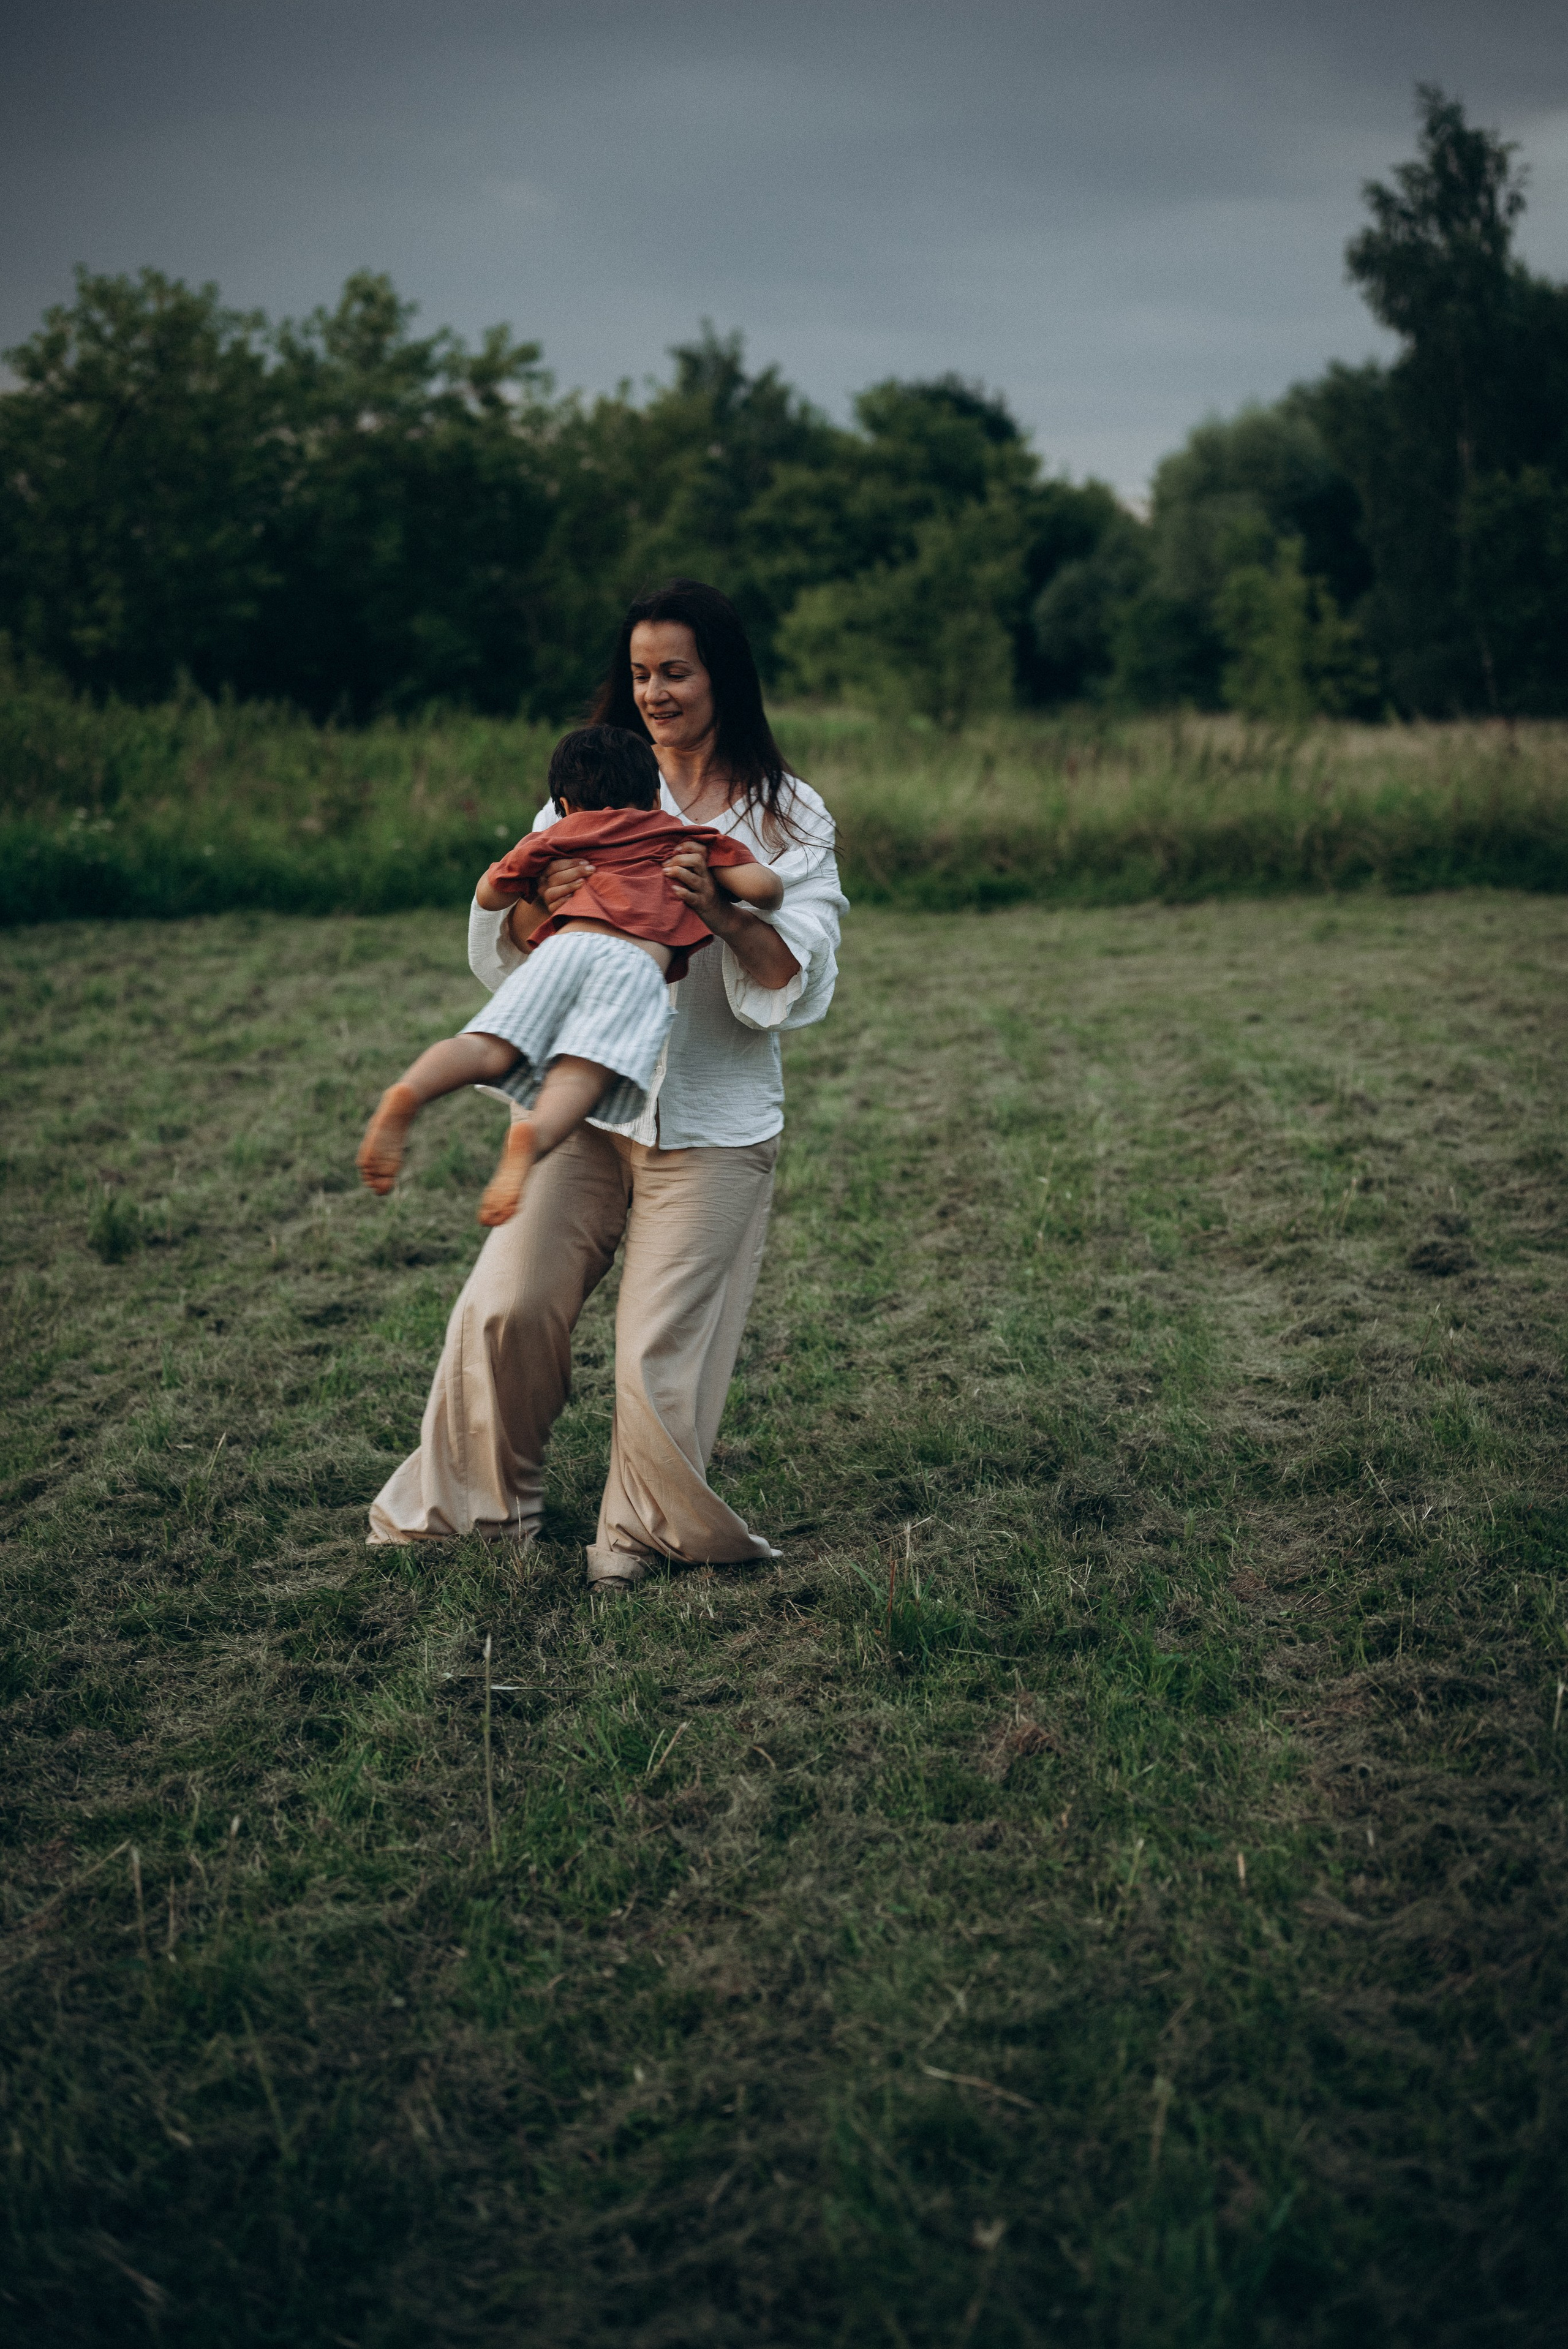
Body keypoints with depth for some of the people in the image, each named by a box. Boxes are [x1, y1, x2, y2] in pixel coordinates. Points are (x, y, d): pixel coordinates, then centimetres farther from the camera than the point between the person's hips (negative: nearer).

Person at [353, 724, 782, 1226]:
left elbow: (489, 894, 41)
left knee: (488, 1051, -16)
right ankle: (533, 1136, -54)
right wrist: (769, 907, 41)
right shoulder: (689, 837, 31)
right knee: (576, 1079, -23)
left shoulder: (564, 834, 34)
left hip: (566, 943, 2)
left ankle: (408, 1093, -45)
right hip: (637, 964, -2)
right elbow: (762, 886, 18)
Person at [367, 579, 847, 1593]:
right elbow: (501, 948, 6)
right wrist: (542, 903, -17)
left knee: (661, 1355, -3)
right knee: (507, 1307, -4)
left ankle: (646, 1531, 22)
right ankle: (483, 1500, 20)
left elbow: (802, 977, -7)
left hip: (712, 1121, -3)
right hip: (584, 1102, 3)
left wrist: (721, 911, -25)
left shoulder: (788, 816, 1)